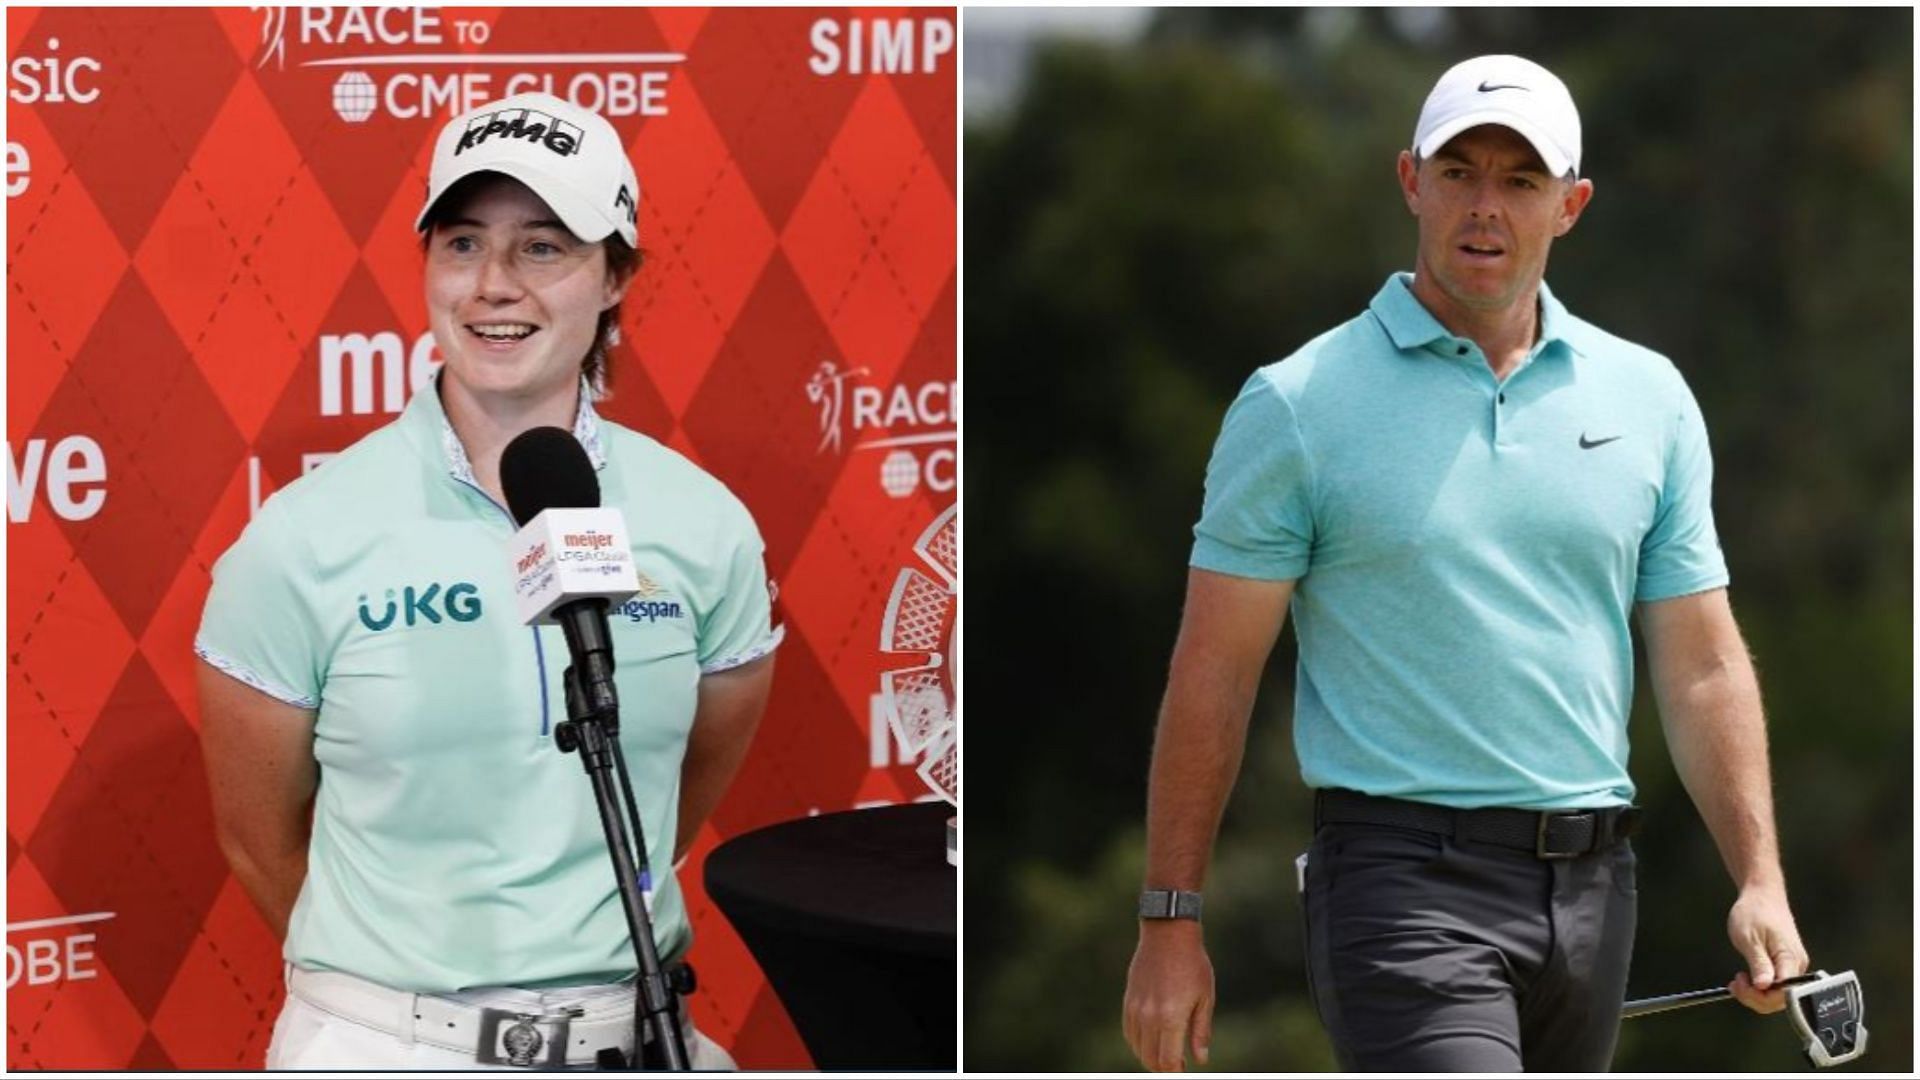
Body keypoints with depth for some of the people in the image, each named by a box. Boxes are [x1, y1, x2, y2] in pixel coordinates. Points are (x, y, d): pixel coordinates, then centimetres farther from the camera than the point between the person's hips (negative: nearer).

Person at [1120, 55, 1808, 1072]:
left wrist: (1760, 880, 2)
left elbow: (1702, 664, 12)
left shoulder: (1650, 398, 10)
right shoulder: (1298, 406, -2)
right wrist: (1170, 921, -4)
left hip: (1592, 877, 5)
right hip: (1406, 875, -5)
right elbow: (1213, 673, -1)